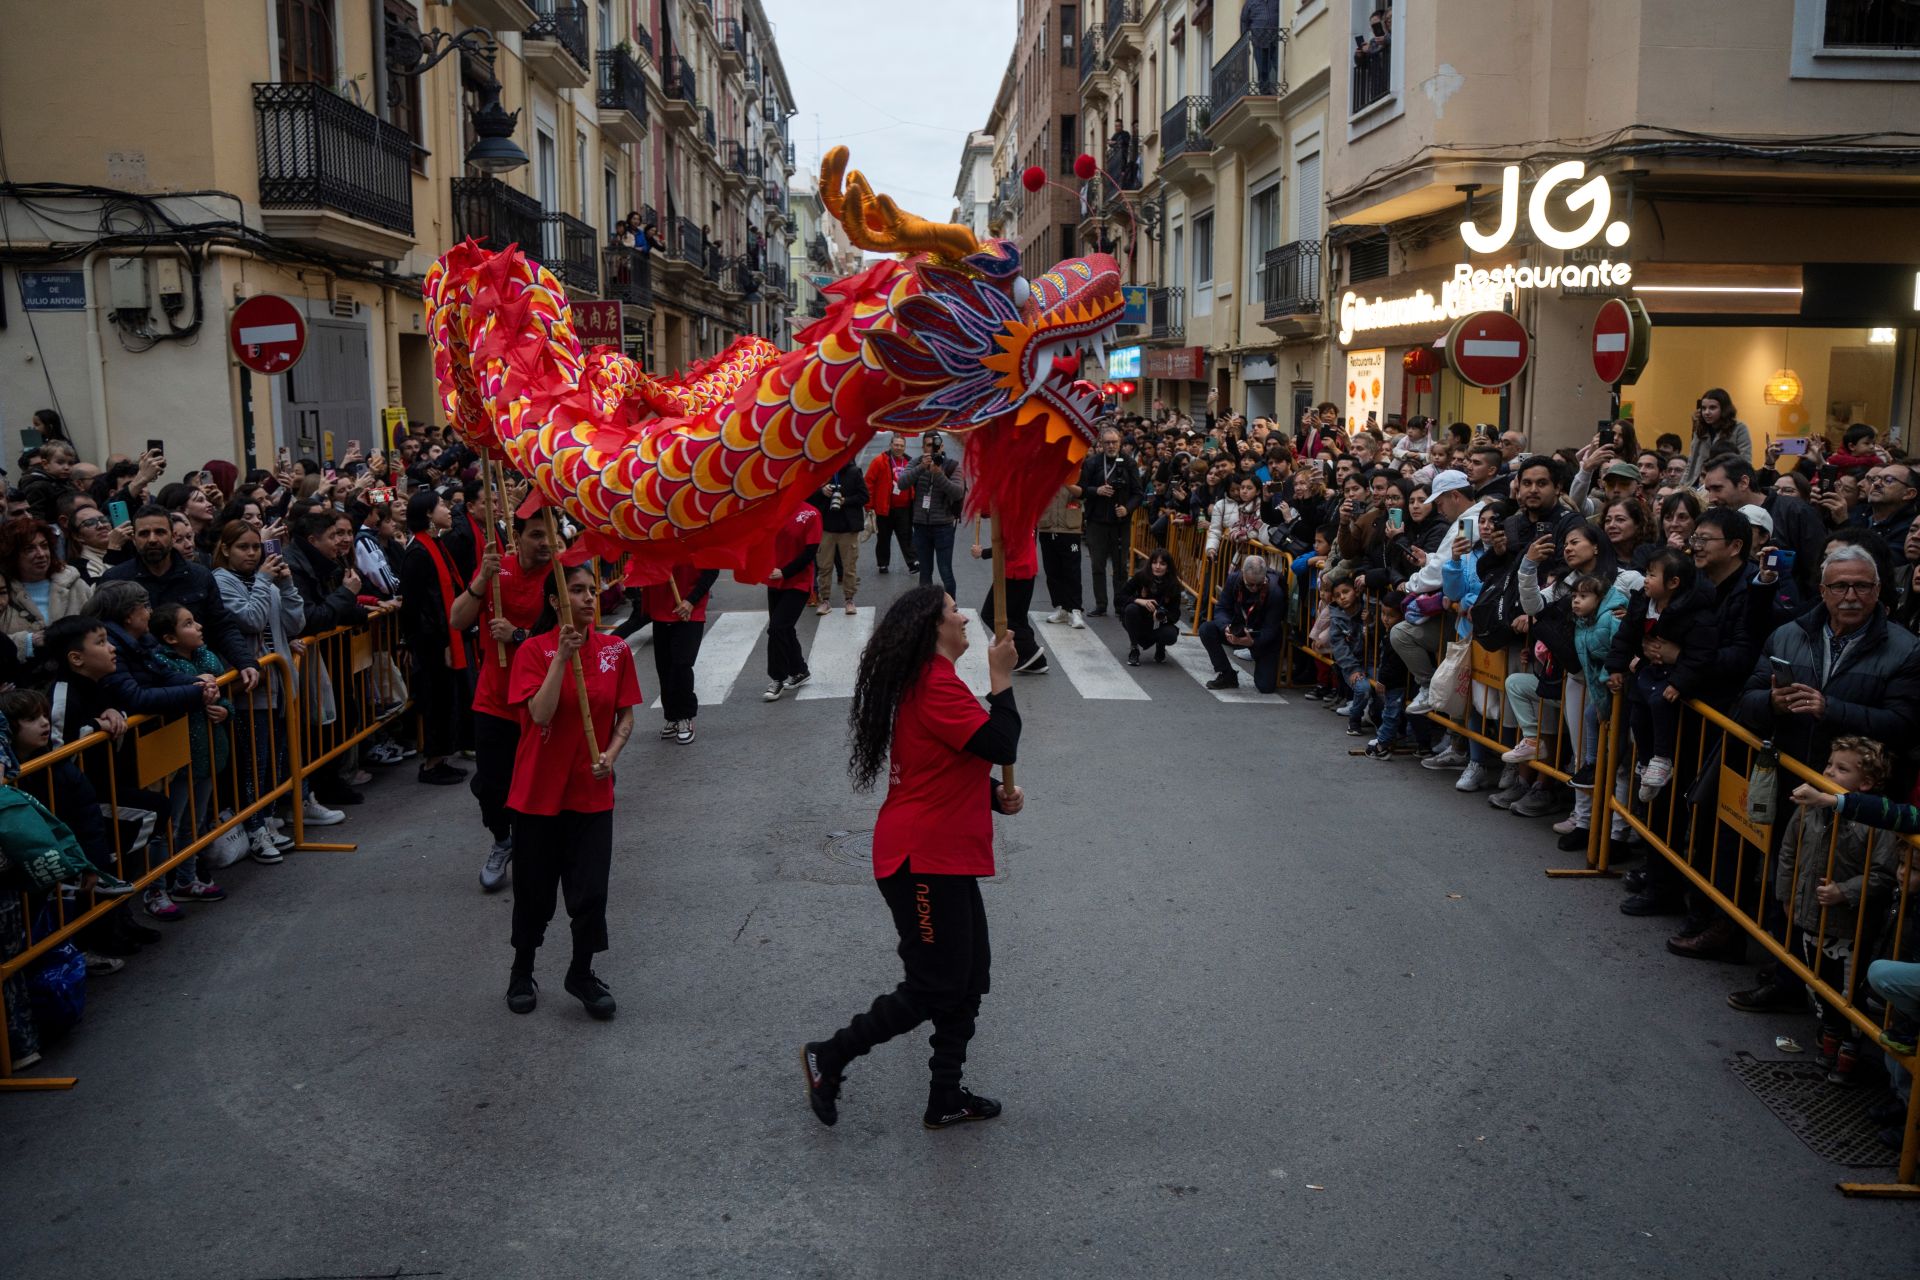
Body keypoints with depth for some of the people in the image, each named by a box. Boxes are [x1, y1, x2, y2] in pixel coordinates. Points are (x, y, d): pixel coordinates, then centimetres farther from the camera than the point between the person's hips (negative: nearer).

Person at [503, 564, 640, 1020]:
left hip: (591, 791, 2)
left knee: (591, 889, 3)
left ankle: (582, 973, 24)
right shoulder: (534, 651, -9)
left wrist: (611, 755, -11)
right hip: (539, 789, -2)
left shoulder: (616, 650, 0)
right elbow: (541, 715, -21)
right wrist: (562, 655, -25)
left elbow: (625, 716, 6)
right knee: (534, 889, 10)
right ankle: (522, 971, 33)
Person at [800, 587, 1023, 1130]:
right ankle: (828, 1057, 12)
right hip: (924, 861, -11)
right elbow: (1001, 746, -24)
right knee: (933, 989, -3)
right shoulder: (936, 687, -19)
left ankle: (946, 1098, 25)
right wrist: (1001, 678, -13)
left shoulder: (929, 682, 16)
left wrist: (996, 796, 4)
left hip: (945, 858, 11)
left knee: (969, 978, 14)